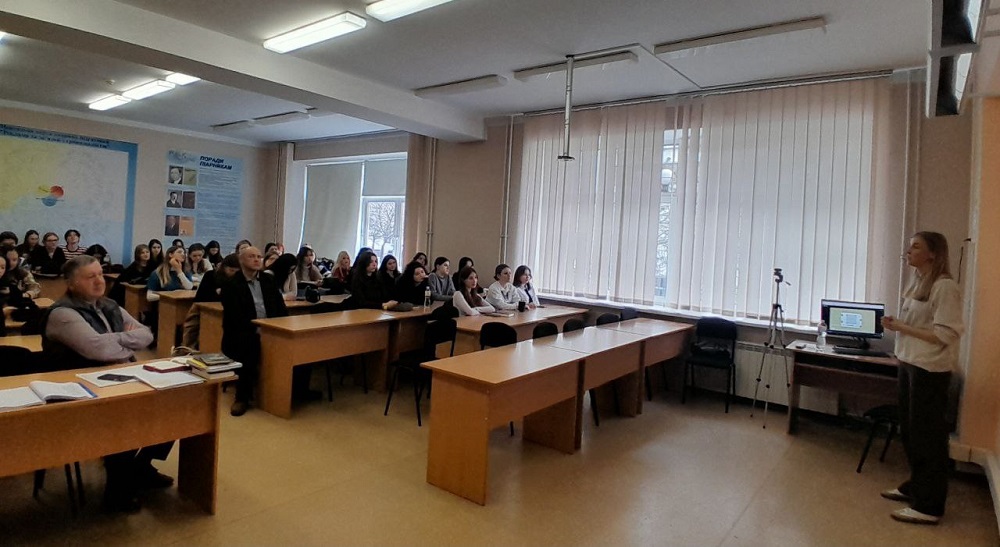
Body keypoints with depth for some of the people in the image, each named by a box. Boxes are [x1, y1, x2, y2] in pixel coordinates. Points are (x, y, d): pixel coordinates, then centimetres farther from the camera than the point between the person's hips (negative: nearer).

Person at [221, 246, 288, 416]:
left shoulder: (268, 281, 15)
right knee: (251, 345, -36)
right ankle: (242, 397, -19)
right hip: (243, 334, -5)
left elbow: (281, 309, 12)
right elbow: (235, 317, -13)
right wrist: (256, 330, -23)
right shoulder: (231, 284, -1)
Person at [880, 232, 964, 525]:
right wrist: (896, 324, 1)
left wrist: (900, 327, -20)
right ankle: (916, 486, 34)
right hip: (909, 364, 9)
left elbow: (944, 335, -21)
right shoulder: (918, 283, 12)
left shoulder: (945, 287, -15)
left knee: (928, 434, -1)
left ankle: (929, 506, 10)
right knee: (909, 430, 18)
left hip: (930, 370, -9)